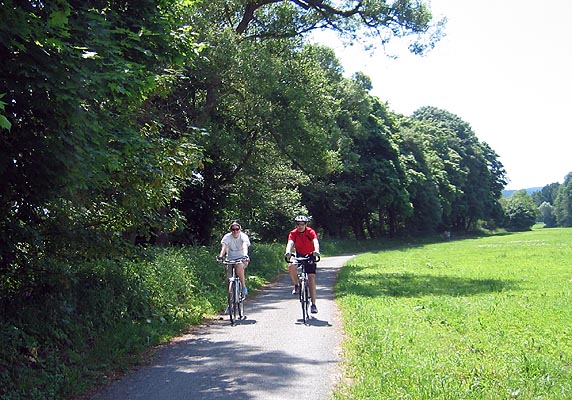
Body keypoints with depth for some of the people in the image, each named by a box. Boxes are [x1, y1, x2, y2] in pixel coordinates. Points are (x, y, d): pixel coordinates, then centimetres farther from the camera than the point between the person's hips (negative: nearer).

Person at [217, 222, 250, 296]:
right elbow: (224, 246, -24)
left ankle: (244, 286, -21)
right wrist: (220, 256, -42)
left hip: (242, 259, -2)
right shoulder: (227, 237, -7)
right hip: (231, 259, 2)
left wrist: (245, 255, -49)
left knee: (239, 266, -35)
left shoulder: (244, 236, -11)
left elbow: (245, 246, -29)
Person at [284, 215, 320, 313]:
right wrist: (288, 252, -53)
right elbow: (290, 243, -31)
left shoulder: (310, 232, -19)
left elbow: (315, 241, -36)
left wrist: (316, 251, -57)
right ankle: (297, 285, -5)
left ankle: (313, 304, -9)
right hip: (299, 255, 2)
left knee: (311, 278, -12)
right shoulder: (293, 233, -15)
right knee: (291, 266, -31)